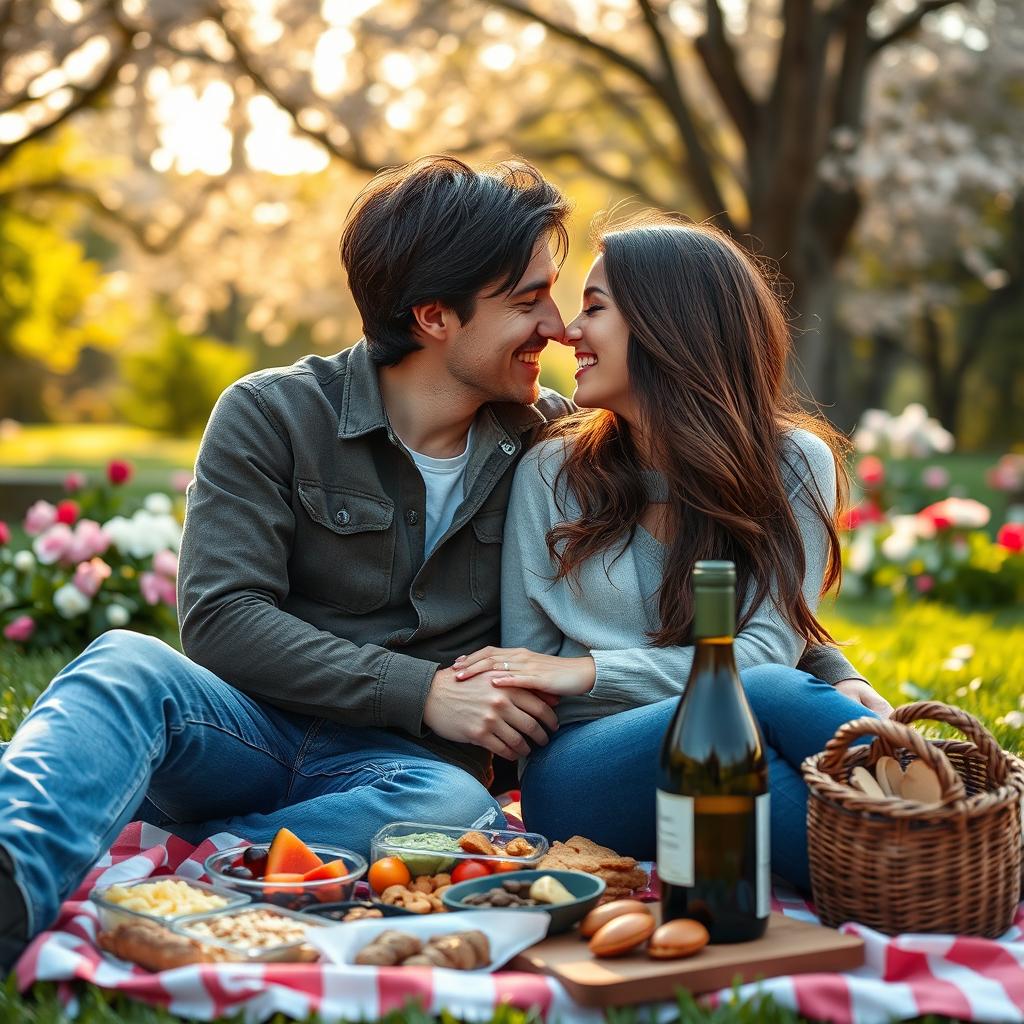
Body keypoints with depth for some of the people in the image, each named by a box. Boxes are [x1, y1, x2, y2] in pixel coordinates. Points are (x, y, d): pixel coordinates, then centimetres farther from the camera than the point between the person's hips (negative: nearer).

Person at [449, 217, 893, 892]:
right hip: (580, 776, -1)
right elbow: (525, 680, 8)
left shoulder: (794, 463, 5)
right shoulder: (550, 475, 8)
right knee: (773, 696, -33)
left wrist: (592, 672, -14)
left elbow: (768, 650, -3)